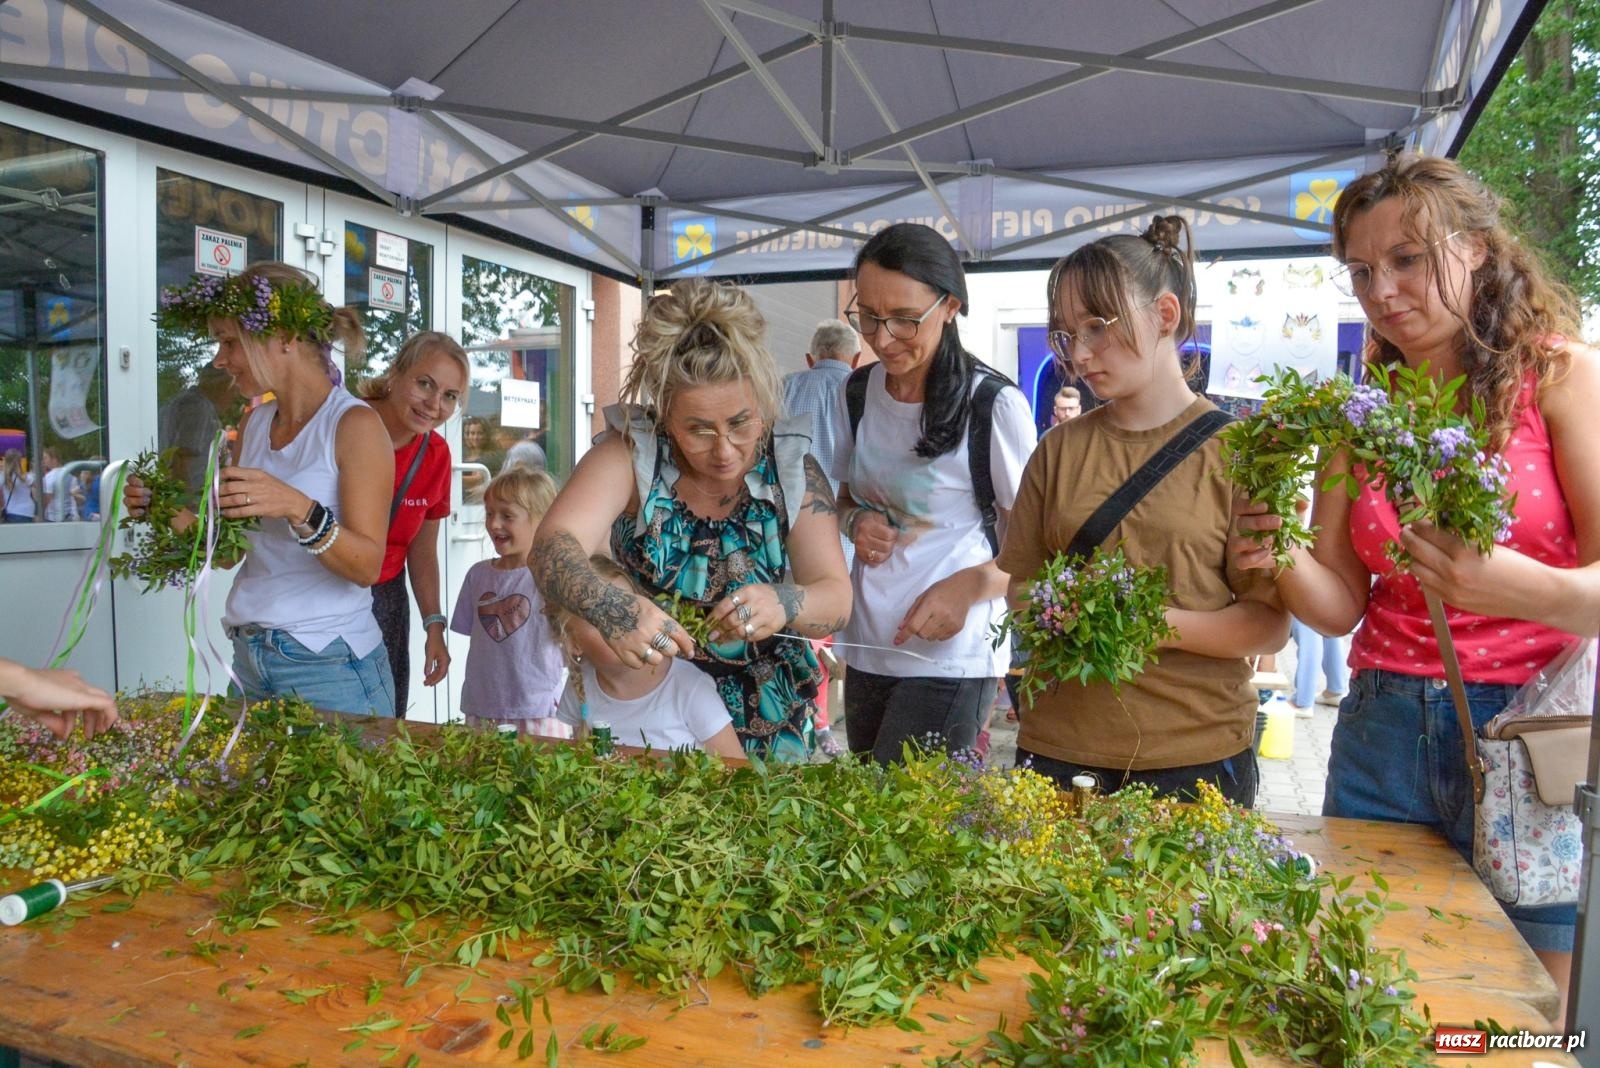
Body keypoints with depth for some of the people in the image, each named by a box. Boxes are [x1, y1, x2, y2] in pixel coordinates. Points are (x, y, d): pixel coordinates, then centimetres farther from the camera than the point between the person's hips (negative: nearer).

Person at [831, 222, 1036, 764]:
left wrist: (966, 588, -25)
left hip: (951, 657, -6)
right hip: (866, 648, 6)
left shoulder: (995, 404, -13)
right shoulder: (857, 392, 4)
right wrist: (856, 521, -4)